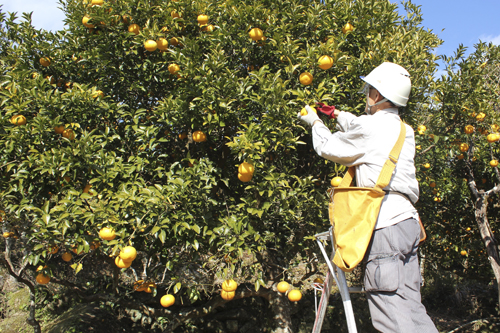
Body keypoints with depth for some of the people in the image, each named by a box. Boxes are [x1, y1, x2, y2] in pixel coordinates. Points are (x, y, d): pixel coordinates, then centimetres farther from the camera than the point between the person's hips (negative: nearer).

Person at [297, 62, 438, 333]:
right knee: (410, 307, 11)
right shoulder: (404, 131, 19)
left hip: (384, 225, -9)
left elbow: (327, 147, 9)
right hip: (409, 222, 9)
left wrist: (315, 122, 29)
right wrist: (337, 114, 49)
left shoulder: (369, 126, -7)